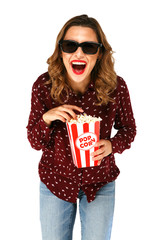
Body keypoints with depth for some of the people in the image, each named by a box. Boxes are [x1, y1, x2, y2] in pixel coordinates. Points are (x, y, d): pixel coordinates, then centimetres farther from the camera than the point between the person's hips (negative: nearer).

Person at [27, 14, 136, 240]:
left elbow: (128, 127, 0)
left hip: (100, 182, 0)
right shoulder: (43, 85, -17)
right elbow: (35, 142, -8)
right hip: (55, 180, 0)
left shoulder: (115, 87, -17)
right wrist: (46, 119, -29)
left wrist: (112, 145, -21)